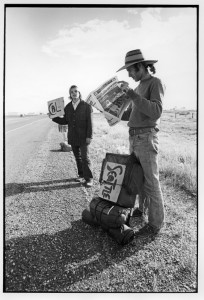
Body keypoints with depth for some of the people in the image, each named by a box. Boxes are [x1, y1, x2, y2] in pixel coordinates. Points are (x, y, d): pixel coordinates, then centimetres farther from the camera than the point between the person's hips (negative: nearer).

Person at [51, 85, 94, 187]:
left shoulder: (86, 106, -4)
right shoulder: (67, 107, 9)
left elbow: (90, 122, -7)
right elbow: (65, 121, 13)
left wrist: (89, 136, -12)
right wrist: (54, 118, 0)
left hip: (83, 137, -5)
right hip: (73, 137, 5)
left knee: (85, 157, -6)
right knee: (77, 157, 13)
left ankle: (89, 178, 2)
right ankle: (81, 175, 26)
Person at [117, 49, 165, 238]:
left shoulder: (155, 83, -7)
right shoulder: (139, 87, 18)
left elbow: (156, 111, -23)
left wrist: (131, 94, -24)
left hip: (146, 139, -8)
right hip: (134, 138, 9)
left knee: (151, 182, -3)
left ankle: (155, 224, 8)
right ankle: (143, 208, 33)